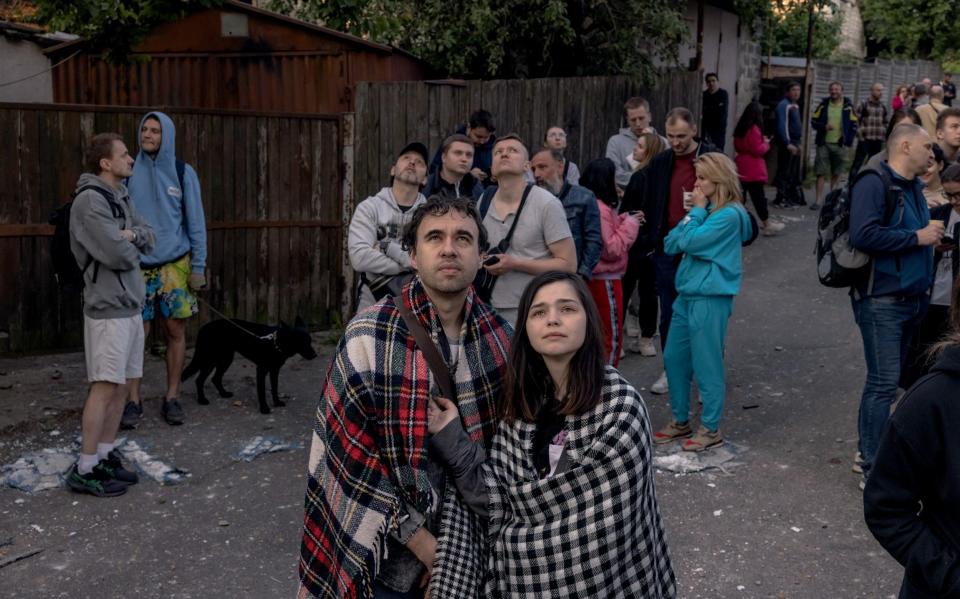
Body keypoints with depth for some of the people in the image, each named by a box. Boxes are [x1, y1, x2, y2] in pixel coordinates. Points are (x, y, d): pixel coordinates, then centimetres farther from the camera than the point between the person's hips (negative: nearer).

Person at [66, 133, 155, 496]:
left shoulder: (122, 197, 14)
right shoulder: (89, 201, -15)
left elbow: (150, 239, 10)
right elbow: (118, 255, -22)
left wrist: (132, 235, -11)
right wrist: (134, 246, 0)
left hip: (131, 305, 9)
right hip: (108, 308, -9)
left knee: (121, 386, 12)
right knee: (104, 387, -8)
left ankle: (105, 456, 21)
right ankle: (85, 470, -1)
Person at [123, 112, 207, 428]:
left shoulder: (183, 173, 1)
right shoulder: (130, 171, 1)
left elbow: (196, 221, 2)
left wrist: (199, 267, -1)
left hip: (175, 265, 0)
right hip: (138, 266, 0)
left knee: (175, 331, 4)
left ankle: (172, 398, 17)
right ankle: (134, 401, 11)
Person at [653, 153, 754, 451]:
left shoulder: (729, 215, -13)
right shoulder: (705, 211, 12)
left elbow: (690, 242, -21)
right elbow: (671, 244, 7)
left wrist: (697, 210, -8)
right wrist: (694, 212, -2)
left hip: (710, 298, -9)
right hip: (687, 294, 9)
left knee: (706, 364, 1)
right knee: (673, 358, 14)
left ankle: (711, 429, 14)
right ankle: (680, 421, 28)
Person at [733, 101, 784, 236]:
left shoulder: (739, 128, 9)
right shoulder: (754, 129, -16)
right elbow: (758, 150, -18)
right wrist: (766, 143, 1)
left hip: (741, 169, 8)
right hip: (753, 170, -8)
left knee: (740, 195, 12)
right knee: (758, 196, -4)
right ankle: (767, 223, 2)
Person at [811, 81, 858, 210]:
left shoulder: (848, 106, 1)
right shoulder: (824, 104, 4)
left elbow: (854, 124, 3)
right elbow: (813, 121, 6)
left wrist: (848, 141, -5)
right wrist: (824, 127, -13)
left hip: (840, 145, 0)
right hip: (824, 144, 0)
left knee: (836, 173, 8)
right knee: (821, 173, -3)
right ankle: (818, 200, -3)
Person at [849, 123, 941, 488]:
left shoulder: (913, 187, 15)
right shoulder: (874, 184, -14)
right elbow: (864, 235, -27)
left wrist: (932, 232, 11)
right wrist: (917, 238, -19)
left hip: (912, 300, 9)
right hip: (882, 302, -9)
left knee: (884, 381, 15)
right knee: (884, 383, -8)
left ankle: (869, 454, 27)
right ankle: (873, 469, -1)